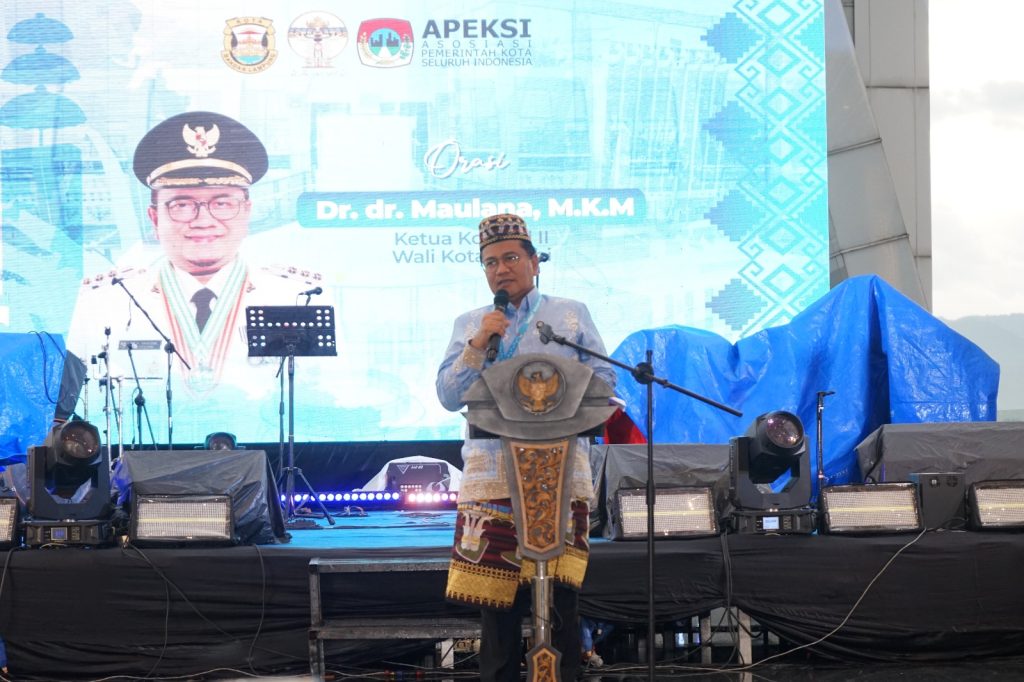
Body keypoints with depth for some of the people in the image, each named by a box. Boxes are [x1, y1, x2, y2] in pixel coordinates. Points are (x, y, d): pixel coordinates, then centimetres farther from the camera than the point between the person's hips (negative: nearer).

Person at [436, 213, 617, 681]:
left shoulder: (572, 314, 14)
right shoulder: (469, 325, 16)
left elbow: (603, 380, 9)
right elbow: (448, 397, 7)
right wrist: (477, 345, -5)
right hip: (491, 478, 1)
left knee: (559, 596, -7)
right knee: (495, 599, 0)